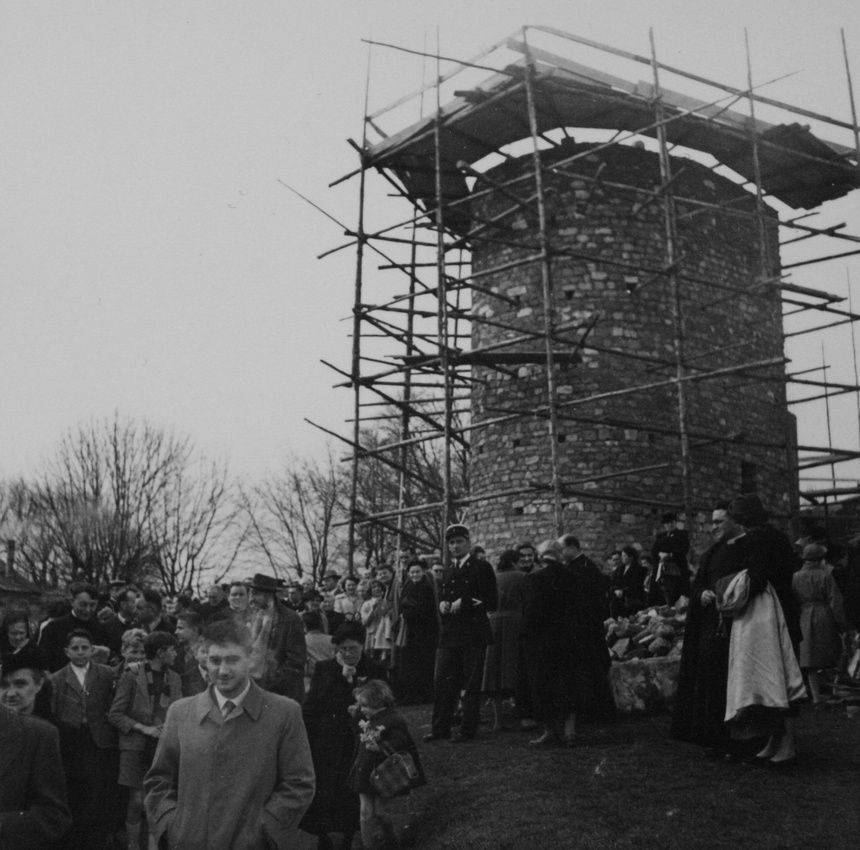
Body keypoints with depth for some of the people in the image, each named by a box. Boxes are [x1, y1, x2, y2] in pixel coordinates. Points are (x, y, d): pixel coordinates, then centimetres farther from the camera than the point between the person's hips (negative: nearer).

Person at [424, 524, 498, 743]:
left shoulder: (482, 568, -2)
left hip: (473, 635, -6)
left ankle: (468, 729, 6)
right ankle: (440, 727, 12)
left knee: (470, 684, -1)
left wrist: (463, 603, -14)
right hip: (449, 635, 6)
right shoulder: (448, 572, 19)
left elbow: (492, 602, -7)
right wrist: (443, 604, 2)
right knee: (442, 682, 4)